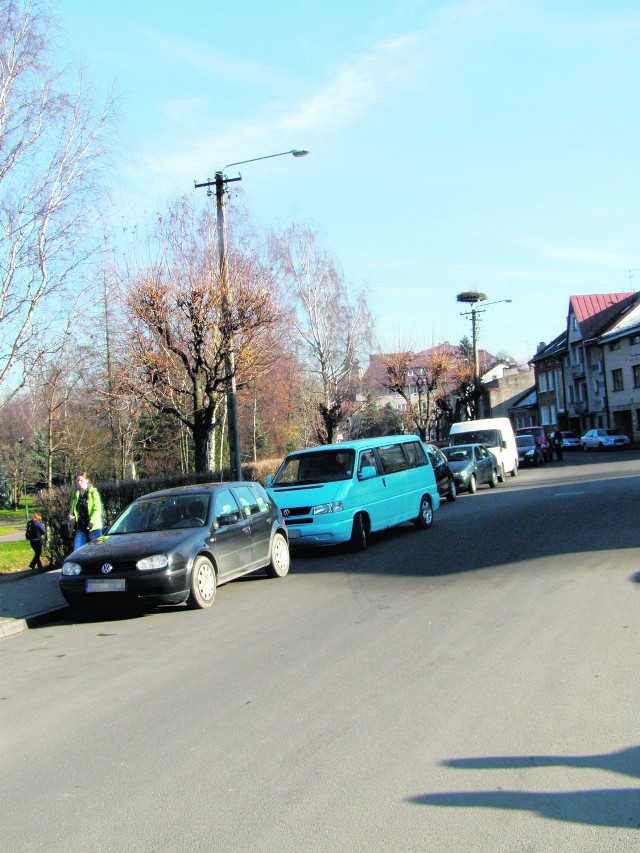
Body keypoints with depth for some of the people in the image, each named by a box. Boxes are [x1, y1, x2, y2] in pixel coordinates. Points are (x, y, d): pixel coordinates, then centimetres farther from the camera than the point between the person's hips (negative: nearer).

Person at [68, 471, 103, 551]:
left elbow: (97, 509, -10)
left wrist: (92, 521, -24)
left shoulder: (93, 492, -3)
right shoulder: (75, 493, 12)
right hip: (80, 527, 4)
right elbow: (71, 508, 24)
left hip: (94, 527, -4)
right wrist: (71, 515, 2)